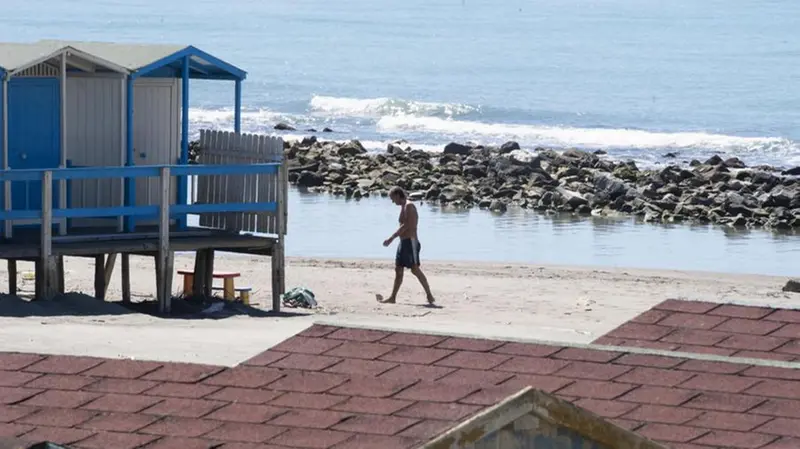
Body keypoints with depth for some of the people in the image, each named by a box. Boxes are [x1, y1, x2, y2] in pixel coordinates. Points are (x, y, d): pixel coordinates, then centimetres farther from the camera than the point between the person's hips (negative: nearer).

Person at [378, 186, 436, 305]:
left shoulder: (409, 206, -12)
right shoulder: (404, 207, 18)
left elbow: (406, 225, -21)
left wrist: (391, 238, -22)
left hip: (409, 241, -10)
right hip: (404, 242, 10)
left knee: (415, 269, -14)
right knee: (398, 270, 12)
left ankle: (429, 295, -14)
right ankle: (393, 297, 17)